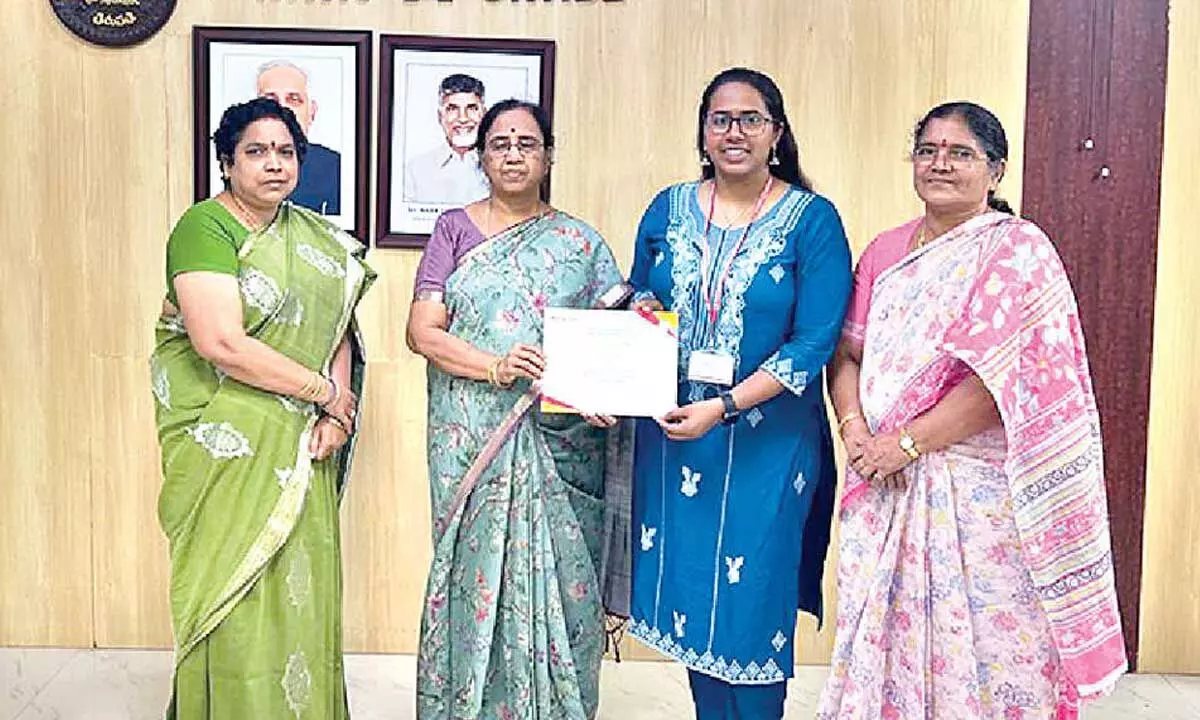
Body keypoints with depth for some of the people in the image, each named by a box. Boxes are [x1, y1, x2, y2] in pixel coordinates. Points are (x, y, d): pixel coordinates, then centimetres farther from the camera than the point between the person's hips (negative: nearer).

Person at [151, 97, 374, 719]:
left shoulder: (313, 236, 12)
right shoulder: (205, 227, -10)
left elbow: (336, 328, 10)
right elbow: (220, 344, -20)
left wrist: (335, 416, -6)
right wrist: (325, 392, -13)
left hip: (300, 443, 6)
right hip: (228, 443, -6)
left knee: (299, 582, 11)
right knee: (235, 588, 0)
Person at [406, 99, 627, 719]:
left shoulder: (582, 244, 10)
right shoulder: (454, 229, 7)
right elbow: (422, 330, -2)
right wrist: (493, 367, -18)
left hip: (558, 447, 1)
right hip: (472, 442, 0)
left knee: (555, 578, 1)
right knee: (478, 571, 2)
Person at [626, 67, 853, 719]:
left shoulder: (812, 220, -6)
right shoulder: (668, 210, 7)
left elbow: (815, 342, -12)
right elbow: (637, 309, 16)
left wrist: (722, 408, -19)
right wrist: (637, 316, -8)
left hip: (766, 442, -4)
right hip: (672, 437, 4)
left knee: (752, 602, 2)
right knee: (688, 589, 12)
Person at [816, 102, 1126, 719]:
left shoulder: (1017, 251, -6)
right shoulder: (886, 252, 12)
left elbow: (1008, 380, -15)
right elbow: (848, 353, 10)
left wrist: (908, 442, -15)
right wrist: (855, 426, -9)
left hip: (979, 493, -5)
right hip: (885, 488, 5)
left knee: (980, 648, 2)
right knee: (884, 639, 11)